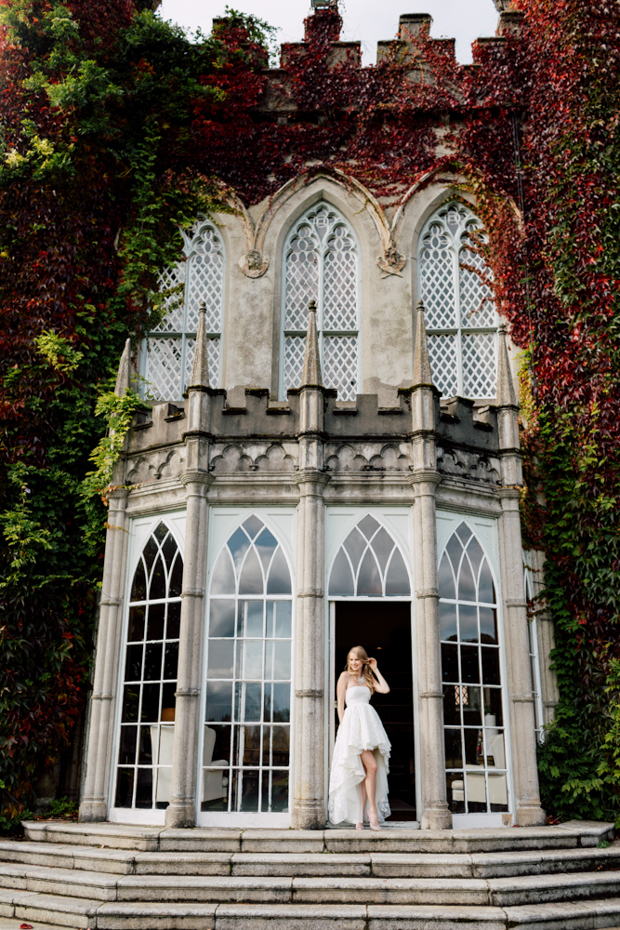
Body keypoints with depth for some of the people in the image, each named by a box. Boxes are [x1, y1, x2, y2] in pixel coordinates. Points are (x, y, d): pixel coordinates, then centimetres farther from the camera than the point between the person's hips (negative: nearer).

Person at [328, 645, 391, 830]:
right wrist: (344, 726, -7)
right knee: (372, 766, -15)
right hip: (353, 722, -5)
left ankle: (359, 818, 3)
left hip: (369, 723, 5)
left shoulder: (368, 678, 18)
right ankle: (372, 808, -2)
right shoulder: (345, 676, 5)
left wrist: (375, 670, 9)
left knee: (365, 771, 1)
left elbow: (385, 690, 3)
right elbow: (340, 704, 1)